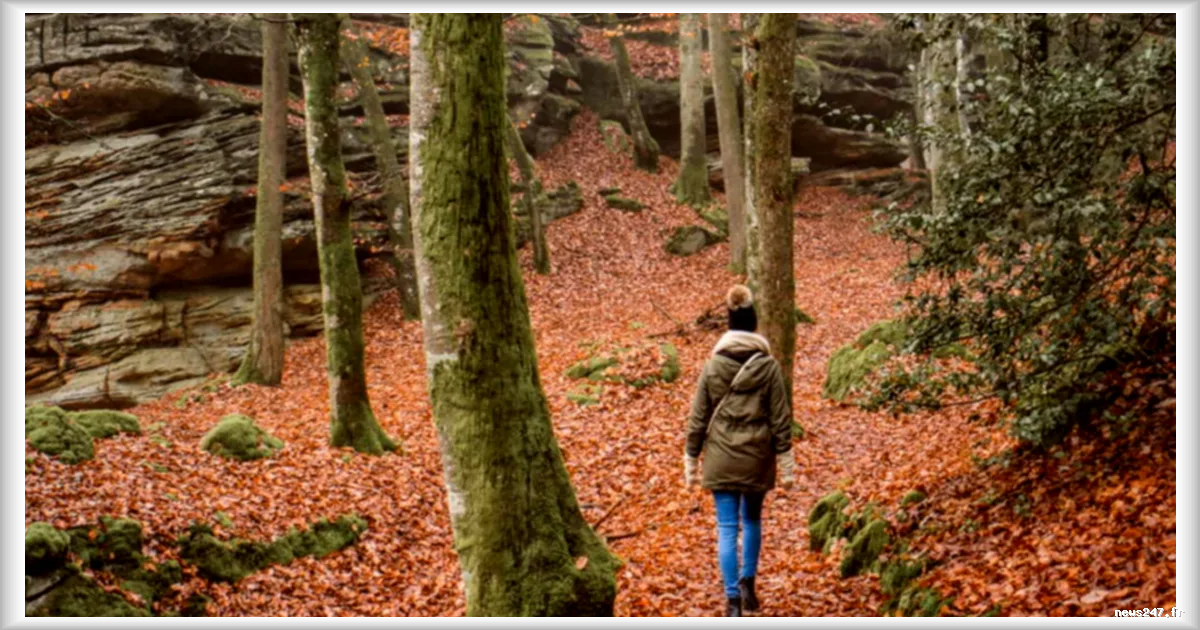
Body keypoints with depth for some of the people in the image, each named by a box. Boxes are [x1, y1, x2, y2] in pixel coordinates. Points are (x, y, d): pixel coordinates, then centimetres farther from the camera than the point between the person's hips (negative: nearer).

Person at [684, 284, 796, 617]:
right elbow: (780, 418, -4)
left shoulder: (713, 366, -3)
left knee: (727, 528, 2)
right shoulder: (768, 366, -6)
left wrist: (691, 459, 8)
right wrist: (786, 462, 3)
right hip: (757, 458, 0)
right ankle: (747, 580, 14)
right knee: (752, 520, 21)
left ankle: (732, 597, -2)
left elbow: (698, 418, 0)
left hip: (721, 458, 0)